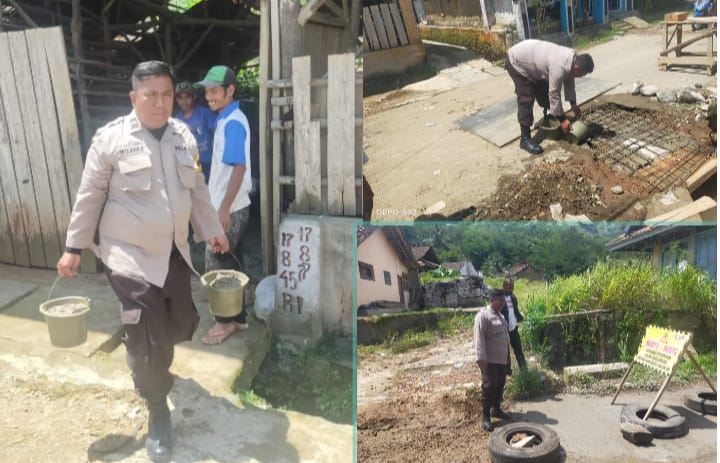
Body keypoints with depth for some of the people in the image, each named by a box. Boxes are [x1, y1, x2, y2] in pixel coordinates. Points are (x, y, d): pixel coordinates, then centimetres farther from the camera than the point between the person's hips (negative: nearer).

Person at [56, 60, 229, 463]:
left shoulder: (184, 137, 3)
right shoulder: (110, 138, -11)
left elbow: (197, 189, 13)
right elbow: (89, 197, -5)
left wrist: (212, 229, 17)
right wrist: (74, 247, -2)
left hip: (175, 252, 5)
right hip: (129, 256, -5)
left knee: (182, 327, 12)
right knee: (147, 342, -1)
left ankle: (144, 350, 46)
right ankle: (159, 414, 20)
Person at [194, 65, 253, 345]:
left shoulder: (233, 123, -17)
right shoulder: (226, 120, 13)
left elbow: (239, 168, -23)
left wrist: (224, 208, -25)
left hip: (230, 209, -10)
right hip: (227, 206, 10)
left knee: (217, 266, 0)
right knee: (229, 264, 15)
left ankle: (226, 321, 13)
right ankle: (237, 317, 25)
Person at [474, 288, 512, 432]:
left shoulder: (500, 315, 15)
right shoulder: (483, 315, -14)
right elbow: (479, 338, -19)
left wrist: (508, 356, 21)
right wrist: (481, 359, -24)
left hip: (503, 359, 9)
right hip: (490, 360, -8)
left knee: (500, 386, 16)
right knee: (489, 387, -5)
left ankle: (496, 409, 31)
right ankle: (486, 417, 3)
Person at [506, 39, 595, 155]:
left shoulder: (573, 58, -6)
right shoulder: (560, 67, -34)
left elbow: (569, 81, 10)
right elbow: (554, 94, -27)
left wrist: (573, 103, 8)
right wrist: (562, 119, -19)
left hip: (530, 57, 10)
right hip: (517, 62, -9)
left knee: (544, 91, 16)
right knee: (526, 99, -13)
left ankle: (547, 119, 38)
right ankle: (525, 138, -9)